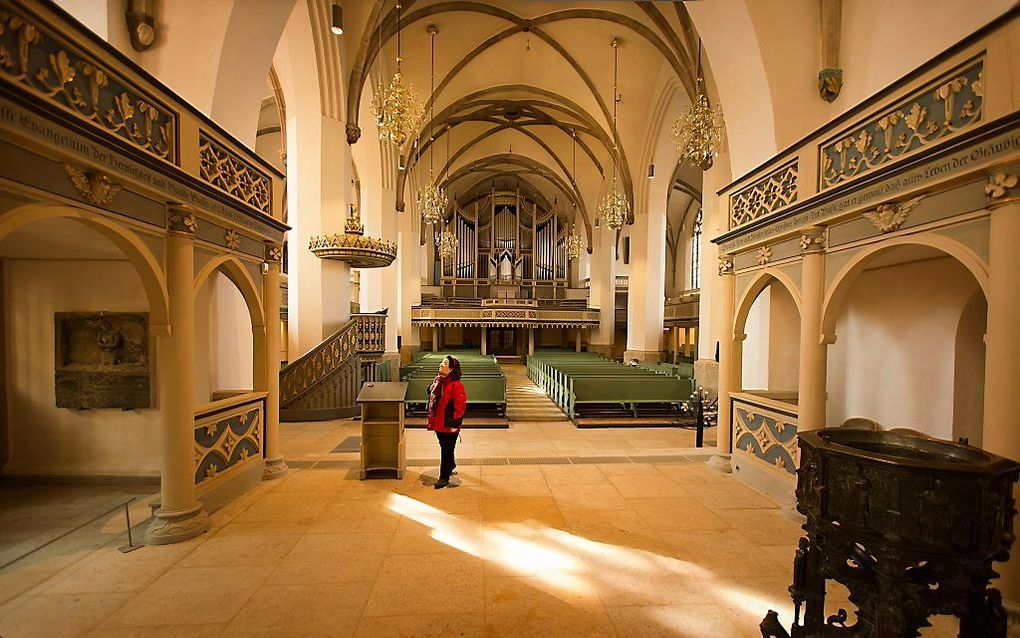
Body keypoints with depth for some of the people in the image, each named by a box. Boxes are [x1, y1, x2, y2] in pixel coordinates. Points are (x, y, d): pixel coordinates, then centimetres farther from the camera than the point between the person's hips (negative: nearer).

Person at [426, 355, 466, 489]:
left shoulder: (456, 385, -21)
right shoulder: (437, 380, 4)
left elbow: (460, 406, -21)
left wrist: (455, 424, -20)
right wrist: (431, 419, 16)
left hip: (449, 426, -8)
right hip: (438, 423, 8)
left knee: (446, 451, 5)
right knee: (445, 448, 25)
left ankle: (444, 477, 18)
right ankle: (451, 465, 48)